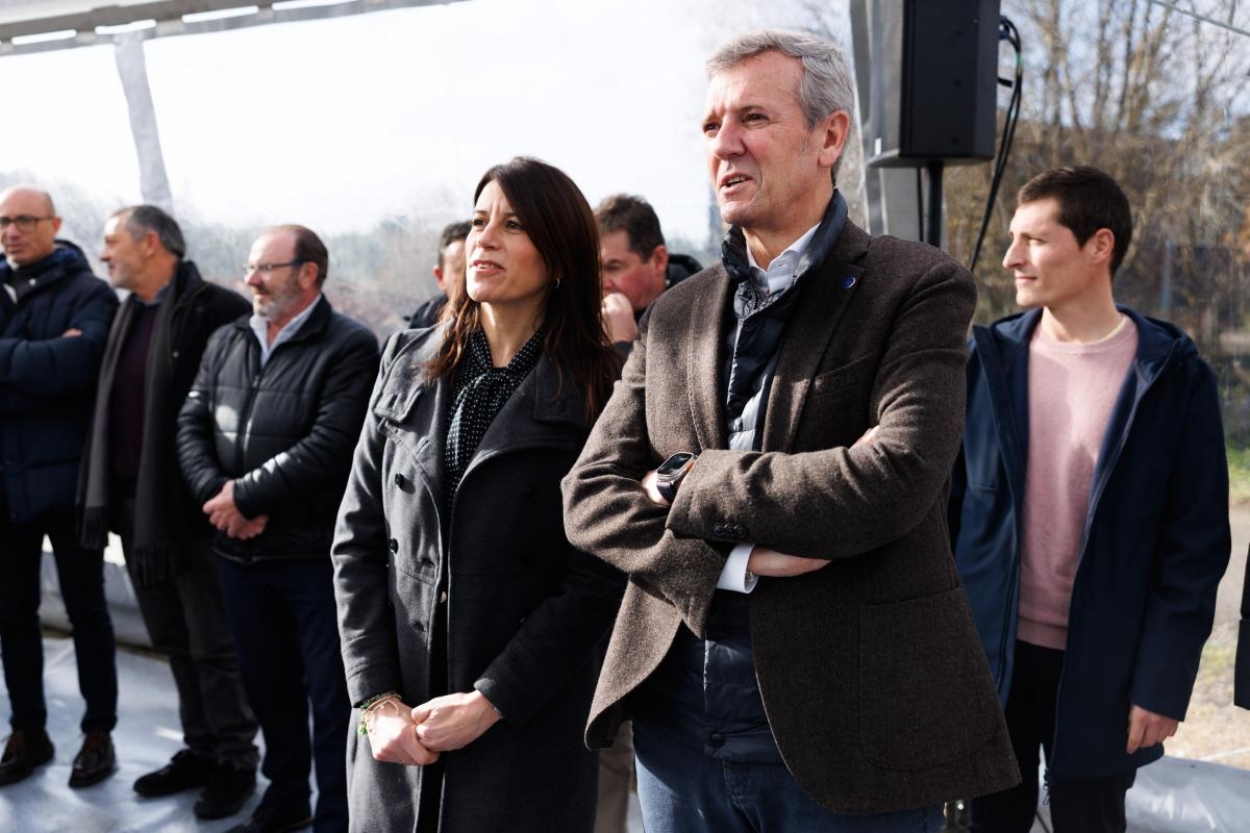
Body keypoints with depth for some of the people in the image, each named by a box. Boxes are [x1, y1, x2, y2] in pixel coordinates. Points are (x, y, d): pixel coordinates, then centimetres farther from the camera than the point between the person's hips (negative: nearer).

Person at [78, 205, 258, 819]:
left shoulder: (216, 310, -13)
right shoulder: (128, 314, 14)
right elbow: (108, 410, 14)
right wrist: (102, 497, 10)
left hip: (191, 510, -8)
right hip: (135, 508, 8)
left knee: (213, 644, 4)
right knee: (174, 640, 17)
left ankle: (236, 761, 19)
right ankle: (200, 750, 31)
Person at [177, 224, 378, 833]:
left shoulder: (349, 347, -12)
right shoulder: (225, 342, 11)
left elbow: (329, 447, -21)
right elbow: (192, 424, 6)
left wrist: (244, 495, -16)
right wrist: (215, 494, -12)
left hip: (316, 552, -7)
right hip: (239, 549, 7)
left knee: (331, 692, 3)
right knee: (266, 682, 20)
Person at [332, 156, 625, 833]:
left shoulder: (598, 390, -6)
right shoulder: (409, 364, 5)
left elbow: (596, 580, -9)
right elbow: (358, 539, 4)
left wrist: (488, 702, -14)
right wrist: (376, 698, -5)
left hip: (527, 728, -3)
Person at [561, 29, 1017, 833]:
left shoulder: (920, 287, -6)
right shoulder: (675, 314, 8)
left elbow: (894, 478, -20)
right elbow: (590, 495, 2)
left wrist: (690, 484, -11)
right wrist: (732, 559, -14)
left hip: (847, 731, -4)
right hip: (680, 713, 5)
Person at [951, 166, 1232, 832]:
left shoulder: (1174, 378, -7)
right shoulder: (989, 358, 0)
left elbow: (1196, 545, -6)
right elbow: (947, 502, 3)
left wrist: (1163, 679, -10)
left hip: (1103, 665, -2)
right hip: (988, 652, 2)